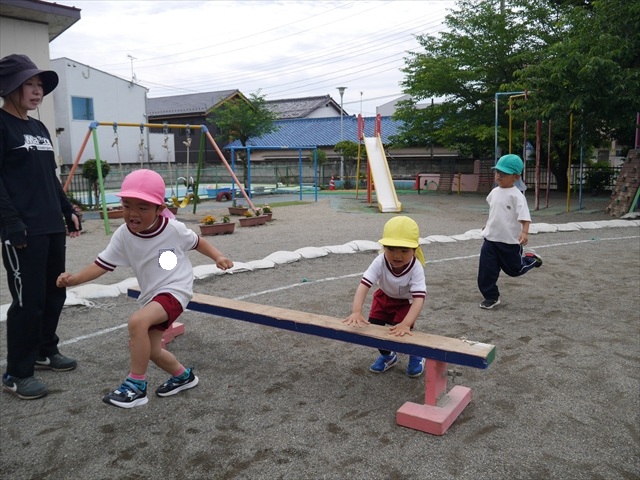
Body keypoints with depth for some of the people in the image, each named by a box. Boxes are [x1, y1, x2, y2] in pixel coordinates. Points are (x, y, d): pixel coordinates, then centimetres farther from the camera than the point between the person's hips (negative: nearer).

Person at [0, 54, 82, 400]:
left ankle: (45, 352, 32)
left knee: (55, 294, 14)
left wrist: (68, 211, 20)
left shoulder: (40, 128, 18)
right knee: (28, 300, -4)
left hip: (53, 228, 8)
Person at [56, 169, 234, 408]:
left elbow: (197, 242, 6)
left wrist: (218, 257, -6)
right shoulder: (123, 236, -7)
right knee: (150, 348, 10)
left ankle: (136, 386, -16)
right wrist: (74, 278, -23)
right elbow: (101, 265, -7)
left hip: (175, 290, -6)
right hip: (151, 296, 6)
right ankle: (182, 375, 39)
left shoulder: (174, 229, -13)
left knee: (137, 322, -29)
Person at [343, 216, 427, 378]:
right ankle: (388, 355, 23)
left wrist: (406, 323, -61)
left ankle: (416, 356, 16)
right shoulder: (380, 262, -35)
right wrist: (356, 312, -58)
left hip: (406, 301, -3)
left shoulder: (416, 268, -39)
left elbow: (419, 298, -46)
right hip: (384, 297, 3)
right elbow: (363, 285, -43)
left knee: (400, 332, -19)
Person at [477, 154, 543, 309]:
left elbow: (524, 216, -26)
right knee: (486, 270, 0)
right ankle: (491, 297, 13)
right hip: (490, 239, 5)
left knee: (515, 269, 13)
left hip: (510, 241, -5)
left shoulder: (516, 195, -16)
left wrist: (524, 232, -40)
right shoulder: (494, 192, 6)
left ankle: (530, 258, 42)